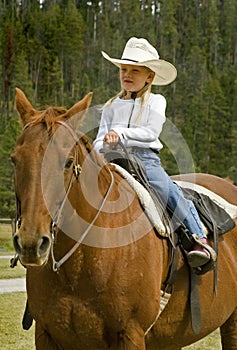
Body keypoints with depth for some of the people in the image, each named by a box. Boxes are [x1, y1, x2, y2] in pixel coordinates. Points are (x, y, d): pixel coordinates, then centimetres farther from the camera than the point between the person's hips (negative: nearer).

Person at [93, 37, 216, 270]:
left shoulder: (156, 102, 10)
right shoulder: (112, 106, 20)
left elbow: (151, 132, -5)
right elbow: (100, 138, 14)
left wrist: (121, 134, -16)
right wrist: (103, 147, -10)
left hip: (146, 159, -3)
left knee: (167, 190, -27)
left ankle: (200, 240, -24)